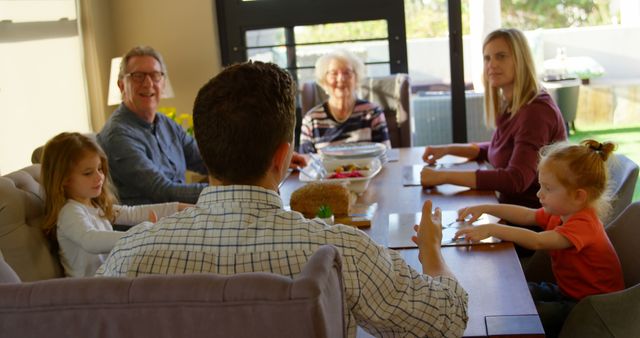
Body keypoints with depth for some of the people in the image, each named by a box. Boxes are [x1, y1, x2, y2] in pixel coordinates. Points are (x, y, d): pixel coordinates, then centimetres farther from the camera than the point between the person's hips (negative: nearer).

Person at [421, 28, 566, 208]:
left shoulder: (535, 111, -21)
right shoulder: (511, 105, 6)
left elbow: (516, 180, -30)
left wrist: (445, 175, -30)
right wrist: (449, 149, 8)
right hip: (512, 205, 7)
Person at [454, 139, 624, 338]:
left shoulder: (582, 224, -28)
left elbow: (537, 241, -40)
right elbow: (526, 215, 10)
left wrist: (492, 230, -43)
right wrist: (485, 208, 0)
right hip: (568, 292, 10)